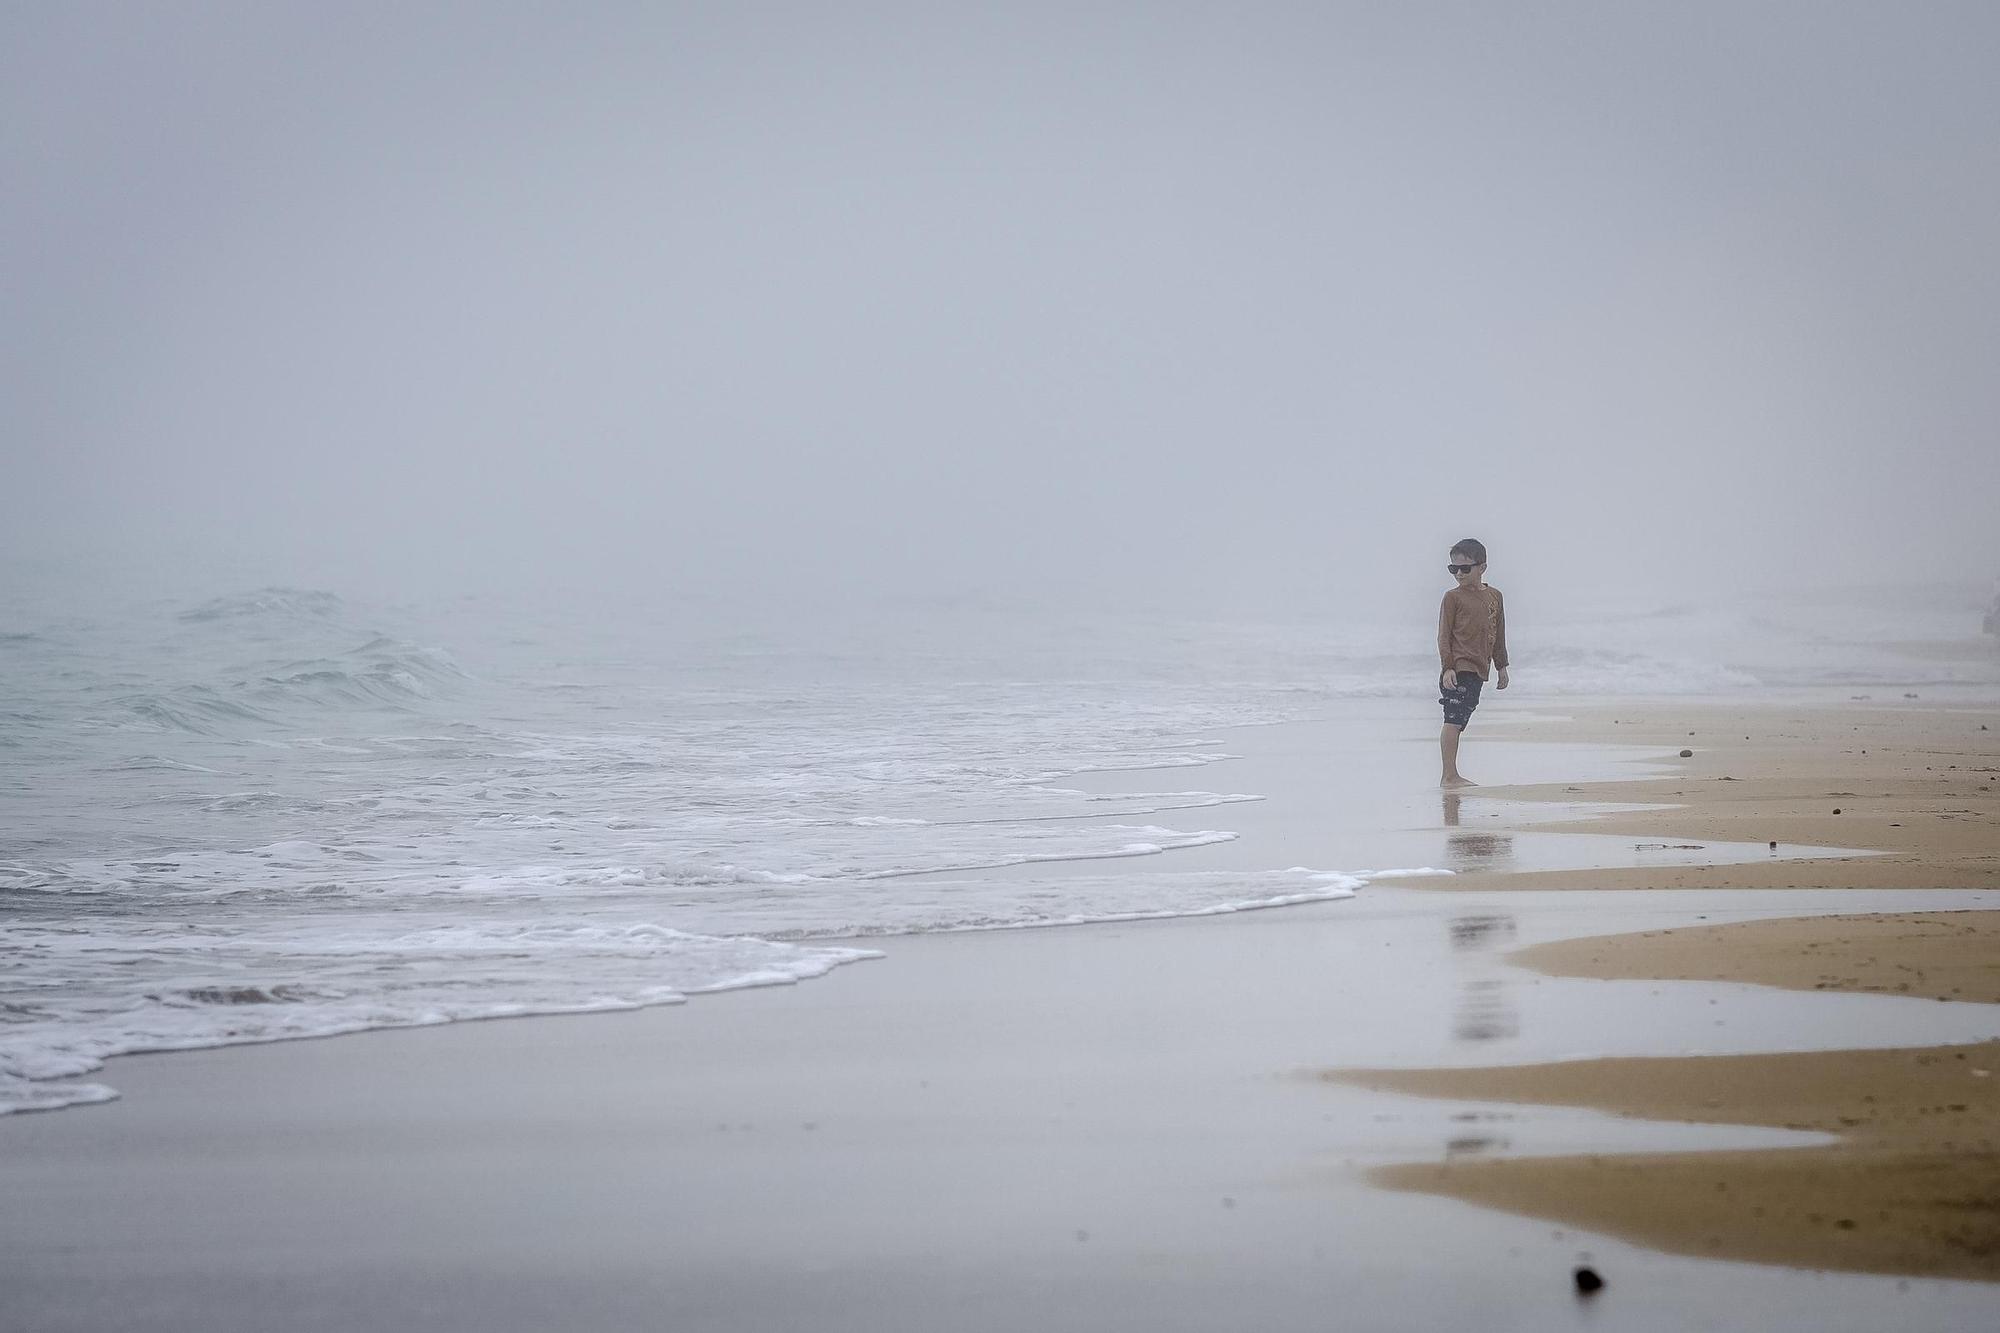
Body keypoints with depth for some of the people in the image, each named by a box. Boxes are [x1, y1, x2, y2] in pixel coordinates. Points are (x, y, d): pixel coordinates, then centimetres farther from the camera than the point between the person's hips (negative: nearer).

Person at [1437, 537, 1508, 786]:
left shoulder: (1494, 597, 14)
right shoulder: (1453, 597, -1)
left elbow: (1499, 636, 21)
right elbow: (1444, 635, -4)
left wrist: (1502, 667, 20)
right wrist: (1447, 667, -13)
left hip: (1478, 670, 6)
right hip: (1458, 668, -6)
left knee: (1459, 722, 10)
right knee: (1453, 720, -12)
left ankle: (1452, 776, 14)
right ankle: (1449, 776, -13)